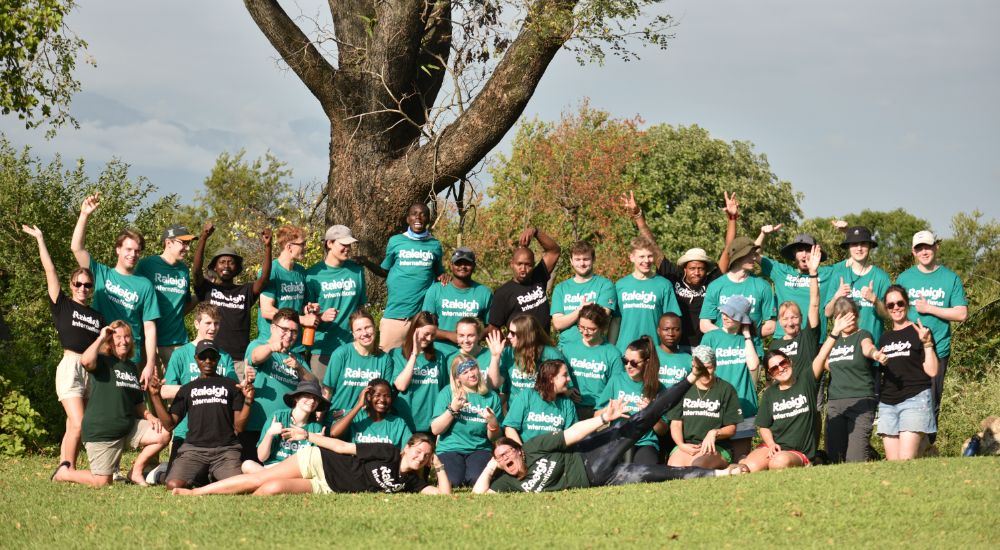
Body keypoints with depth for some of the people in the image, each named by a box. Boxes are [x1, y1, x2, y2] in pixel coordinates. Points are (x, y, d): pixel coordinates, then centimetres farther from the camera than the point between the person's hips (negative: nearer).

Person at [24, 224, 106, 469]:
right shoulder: (62, 306, 5)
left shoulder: (98, 317, 15)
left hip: (93, 370, 4)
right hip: (70, 366, -4)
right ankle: (68, 470, -6)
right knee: (78, 425, -15)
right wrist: (40, 239, 3)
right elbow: (49, 270, 3)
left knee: (72, 427, 2)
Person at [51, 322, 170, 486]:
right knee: (102, 482, -6)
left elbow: (137, 403, 22)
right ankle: (64, 473, 22)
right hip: (100, 431, -7)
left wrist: (150, 416, 2)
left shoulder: (131, 367, 15)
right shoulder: (103, 361, -6)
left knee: (163, 434, -12)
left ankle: (136, 472, 5)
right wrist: (101, 338, -18)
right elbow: (86, 361, -33)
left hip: (129, 427, 7)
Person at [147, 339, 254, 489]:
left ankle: (215, 477, 6)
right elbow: (169, 424, 12)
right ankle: (201, 477, 5)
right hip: (193, 448, 1)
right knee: (174, 485, -26)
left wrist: (248, 401, -7)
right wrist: (155, 396, 6)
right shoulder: (187, 389, 21)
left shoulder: (231, 386, 15)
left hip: (226, 450, -1)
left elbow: (239, 427, 8)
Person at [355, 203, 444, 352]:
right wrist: (366, 263, -2)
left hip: (425, 314, 1)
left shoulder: (435, 245, 9)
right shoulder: (396, 242, 6)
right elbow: (385, 272, 14)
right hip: (395, 312, -1)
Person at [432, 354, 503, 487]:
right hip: (450, 449, -1)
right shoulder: (447, 393, 3)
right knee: (453, 481, -29)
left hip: (480, 450, 1)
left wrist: (493, 422, -12)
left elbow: (494, 438, 9)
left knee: (477, 479, -31)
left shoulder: (491, 397, 7)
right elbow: (435, 430, -2)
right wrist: (452, 410, -14)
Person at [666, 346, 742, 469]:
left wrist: (715, 433, -16)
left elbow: (731, 429, 6)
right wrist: (681, 445, -9)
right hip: (686, 444, 3)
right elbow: (675, 423, 11)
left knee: (696, 464, -38)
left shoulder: (726, 390, 7)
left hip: (716, 447, -3)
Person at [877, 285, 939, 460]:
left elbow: (932, 371, -4)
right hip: (887, 403, 6)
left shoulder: (920, 332, 2)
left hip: (915, 398, -6)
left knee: (906, 460, -18)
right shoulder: (885, 338, 19)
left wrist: (927, 343, -13)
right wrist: (880, 363, 6)